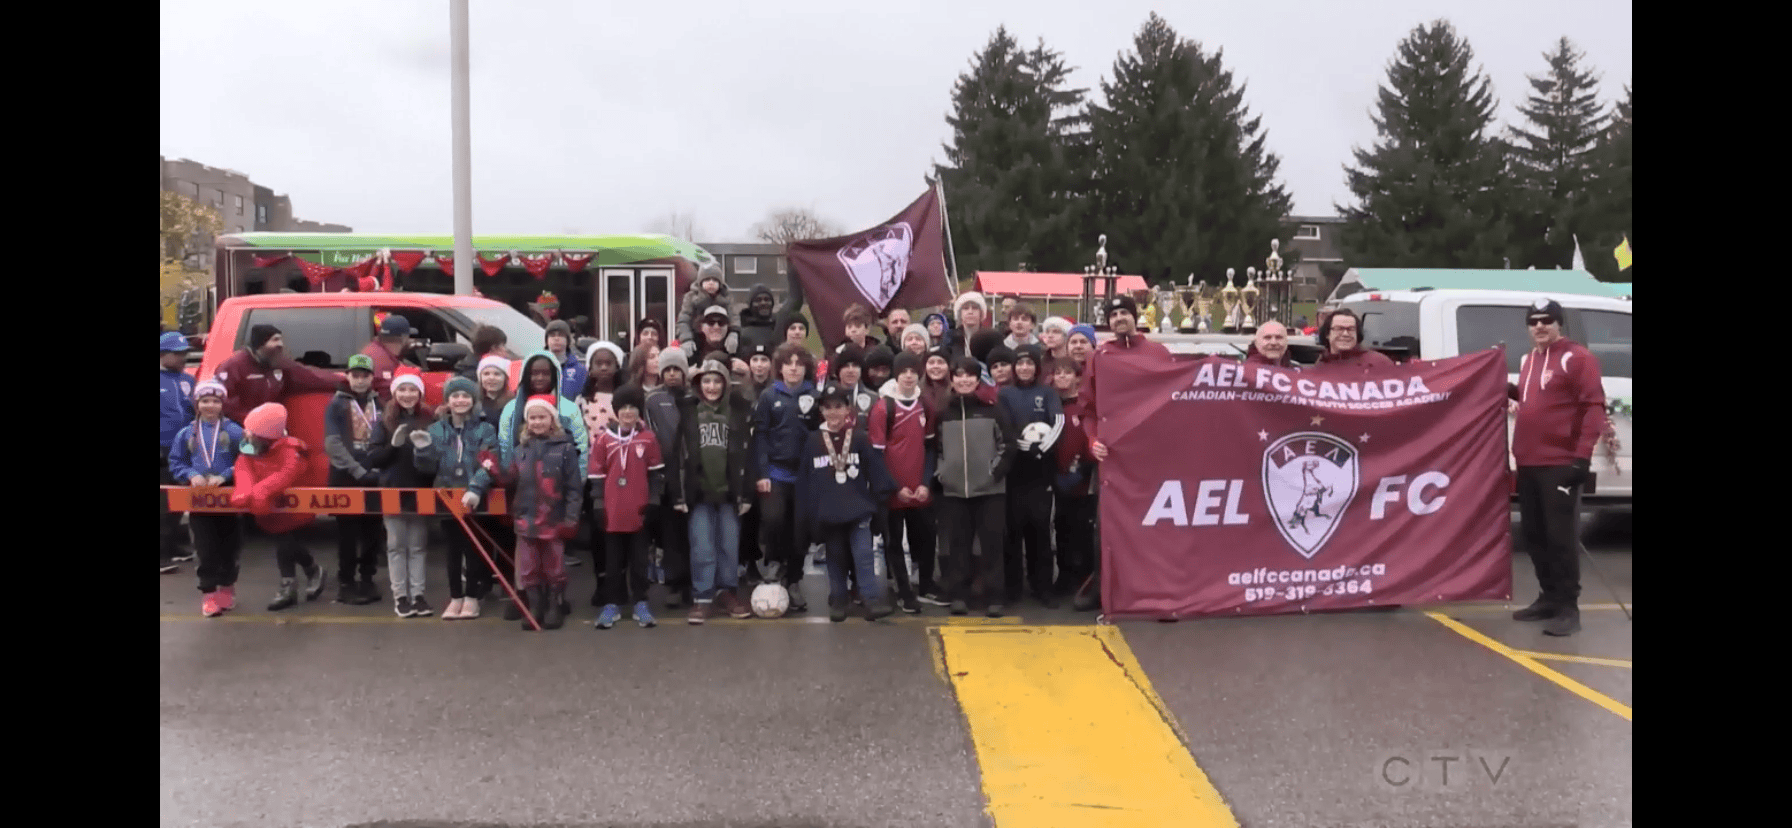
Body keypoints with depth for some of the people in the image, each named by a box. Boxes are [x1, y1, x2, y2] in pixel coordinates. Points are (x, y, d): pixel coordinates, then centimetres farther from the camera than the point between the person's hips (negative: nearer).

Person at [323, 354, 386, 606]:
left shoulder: (380, 404, 10)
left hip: (374, 477, 3)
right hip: (345, 476, -3)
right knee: (347, 532, -1)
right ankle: (345, 583, 5)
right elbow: (333, 443, -7)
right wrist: (357, 471, -14)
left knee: (371, 529, 6)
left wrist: (379, 468, -8)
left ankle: (367, 579, 16)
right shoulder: (336, 405, 1)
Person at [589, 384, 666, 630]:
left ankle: (640, 604, 16)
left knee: (639, 559, 9)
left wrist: (654, 502, 1)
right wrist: (598, 505, -1)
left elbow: (656, 472, 5)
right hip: (612, 510, 0)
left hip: (639, 510, 0)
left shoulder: (648, 438, -1)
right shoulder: (604, 438, -2)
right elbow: (596, 474, 2)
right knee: (613, 559, 9)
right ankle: (612, 604, 16)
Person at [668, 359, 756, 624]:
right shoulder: (686, 410, 0)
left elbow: (747, 453, 1)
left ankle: (727, 592, 22)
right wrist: (677, 494, -5)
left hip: (729, 491, 1)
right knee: (702, 547, -1)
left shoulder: (740, 410, 2)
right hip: (698, 491, -1)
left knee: (729, 545, 8)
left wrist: (746, 493, -2)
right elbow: (675, 453, -1)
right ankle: (702, 598, 7)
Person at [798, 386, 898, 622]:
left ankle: (873, 601, -10)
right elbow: (804, 480, 5)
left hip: (858, 508, -2)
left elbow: (875, 469, -2)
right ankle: (838, 602, 21)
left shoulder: (859, 438, -1)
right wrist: (805, 513, 4)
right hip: (827, 511, 2)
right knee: (835, 558, 11)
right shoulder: (813, 441, 3)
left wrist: (883, 494, -10)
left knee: (864, 555, -9)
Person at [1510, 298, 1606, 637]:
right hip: (1528, 464, 8)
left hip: (1561, 463, -8)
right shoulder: (1528, 360, 16)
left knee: (1560, 536, -5)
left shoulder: (1577, 357, -8)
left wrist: (1583, 455, -20)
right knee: (1533, 534, 13)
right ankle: (1550, 597, 24)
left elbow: (1594, 406, -14)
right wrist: (1510, 391, 9)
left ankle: (1568, 607, 0)